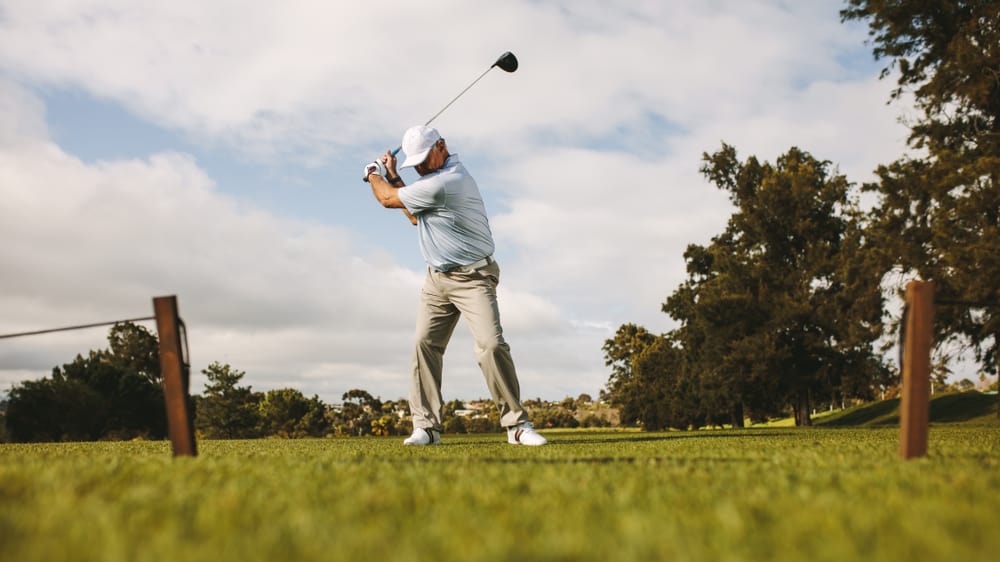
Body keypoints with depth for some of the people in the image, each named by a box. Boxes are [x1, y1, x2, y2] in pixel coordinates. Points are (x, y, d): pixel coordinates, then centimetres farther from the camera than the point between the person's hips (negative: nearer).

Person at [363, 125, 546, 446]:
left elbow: (388, 199, -12)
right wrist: (392, 176, 15)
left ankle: (517, 425, -12)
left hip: (473, 277, -9)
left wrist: (373, 175, 9)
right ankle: (426, 426, 0)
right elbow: (415, 216, 19)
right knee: (424, 345, -3)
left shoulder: (446, 182, -24)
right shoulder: (434, 175, 8)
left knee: (491, 345, -20)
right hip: (437, 278, 9)